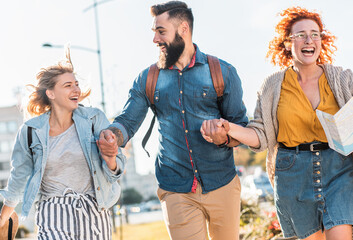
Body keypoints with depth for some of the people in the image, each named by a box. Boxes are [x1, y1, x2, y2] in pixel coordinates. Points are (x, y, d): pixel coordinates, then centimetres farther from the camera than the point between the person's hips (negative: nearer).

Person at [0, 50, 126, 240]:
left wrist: (110, 161, -24)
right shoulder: (31, 131, -2)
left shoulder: (94, 119, -1)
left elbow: (115, 169, 0)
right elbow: (19, 178, 12)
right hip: (54, 217, -1)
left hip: (94, 215, 1)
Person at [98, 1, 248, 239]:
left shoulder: (222, 72, 1)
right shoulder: (147, 79, 7)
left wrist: (225, 136, -21)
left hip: (222, 186, 0)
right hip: (176, 192, 1)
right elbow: (128, 121, 2)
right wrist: (111, 135, -22)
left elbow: (242, 126, 2)